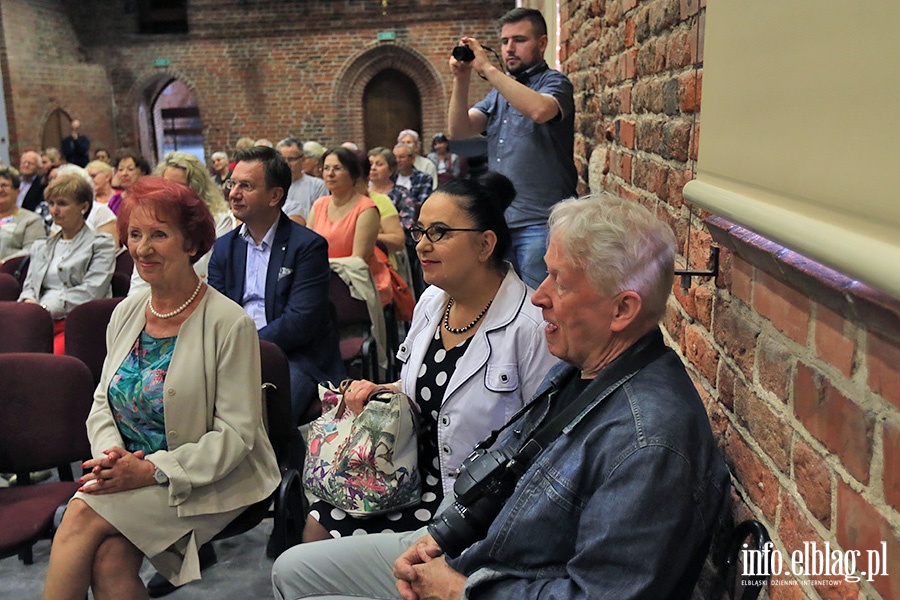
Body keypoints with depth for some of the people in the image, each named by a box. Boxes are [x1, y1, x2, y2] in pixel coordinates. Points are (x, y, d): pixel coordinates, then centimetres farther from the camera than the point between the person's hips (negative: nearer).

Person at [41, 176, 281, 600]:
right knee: (110, 557, -24)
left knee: (83, 515, -23)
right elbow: (102, 402, 13)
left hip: (207, 482, -4)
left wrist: (152, 469, -20)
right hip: (131, 472, 5)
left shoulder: (229, 322, -13)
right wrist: (110, 454, -8)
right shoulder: (127, 313, 8)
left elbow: (236, 433, -13)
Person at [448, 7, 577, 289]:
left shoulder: (554, 82, -1)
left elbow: (539, 110, -26)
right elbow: (458, 131, 6)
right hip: (499, 221, 7)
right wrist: (461, 80, -7)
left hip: (540, 224, -6)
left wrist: (487, 68, -21)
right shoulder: (499, 91, 18)